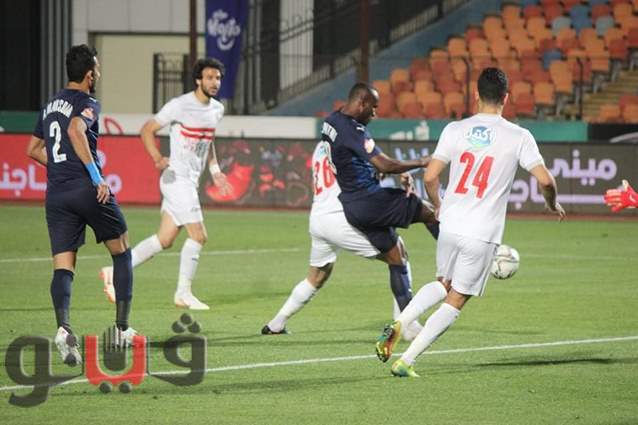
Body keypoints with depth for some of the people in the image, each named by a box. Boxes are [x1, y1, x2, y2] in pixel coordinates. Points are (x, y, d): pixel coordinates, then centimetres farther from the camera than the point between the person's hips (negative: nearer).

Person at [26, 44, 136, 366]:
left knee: (63, 268, -1)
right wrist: (96, 176, -24)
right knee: (121, 254, 14)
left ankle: (63, 326, -28)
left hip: (56, 194, 6)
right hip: (87, 191, -6)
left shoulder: (50, 105, 19)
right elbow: (76, 130, -26)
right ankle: (122, 327, 12)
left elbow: (33, 149, 26)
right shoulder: (87, 103, -5)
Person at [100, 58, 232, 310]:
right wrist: (158, 159, -19)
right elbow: (148, 130, -8)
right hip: (177, 178, -8)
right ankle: (183, 293, 0)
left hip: (192, 181, 8)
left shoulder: (217, 110, 12)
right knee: (198, 235, -11)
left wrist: (214, 170, 19)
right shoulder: (180, 105, -12)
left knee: (165, 240, 7)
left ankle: (115, 272, 14)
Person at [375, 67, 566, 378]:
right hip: (482, 235, -3)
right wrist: (553, 205, 13)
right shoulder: (519, 137, -5)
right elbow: (545, 180, -9)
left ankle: (397, 325, 3)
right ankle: (406, 361, 1)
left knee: (443, 284, 26)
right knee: (455, 301, 7)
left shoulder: (455, 130, 1)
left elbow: (430, 177, -1)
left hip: (450, 225, 3)